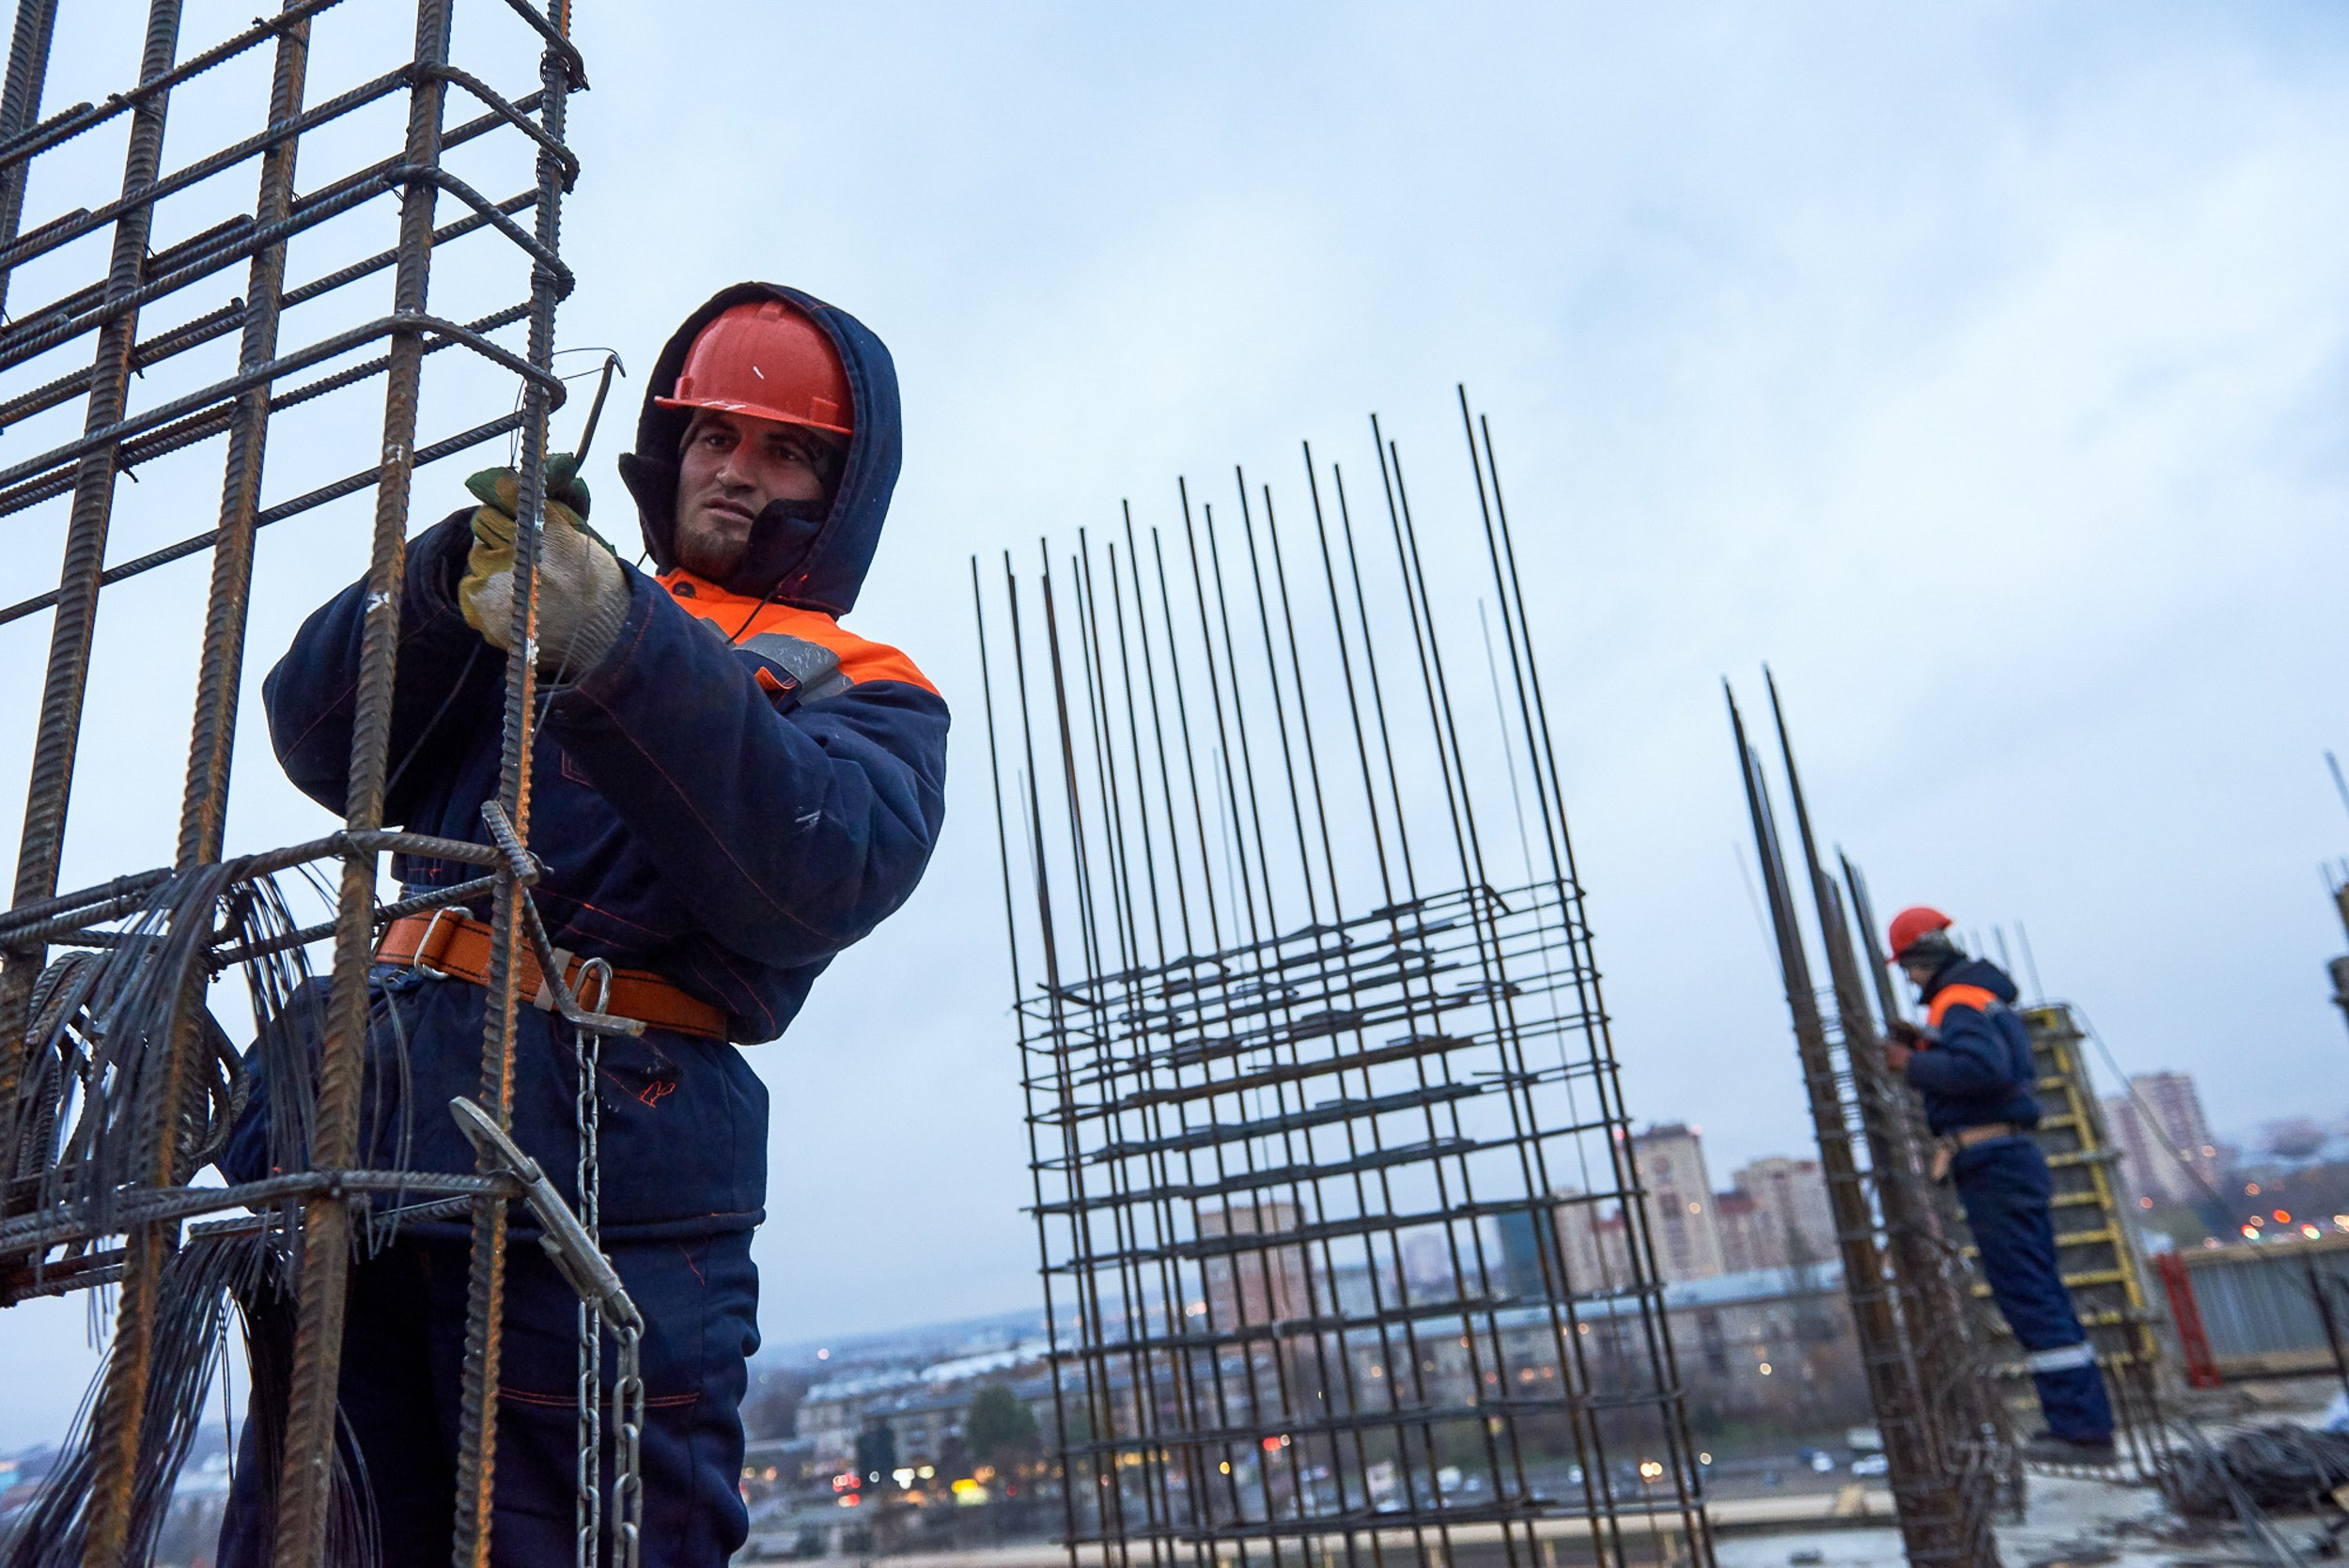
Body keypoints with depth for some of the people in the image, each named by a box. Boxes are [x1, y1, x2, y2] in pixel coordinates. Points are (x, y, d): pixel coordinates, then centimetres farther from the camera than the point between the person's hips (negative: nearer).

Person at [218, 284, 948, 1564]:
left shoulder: (864, 693, 10)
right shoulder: (547, 606, 23)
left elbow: (816, 875, -13)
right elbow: (324, 742, 9)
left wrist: (613, 644, -22)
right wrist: (454, 578, -8)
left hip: (589, 1182, -4)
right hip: (357, 1144, 5)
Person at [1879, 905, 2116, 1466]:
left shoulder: (1959, 1003, -12)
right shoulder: (1989, 998, 20)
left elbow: (1981, 1069, -27)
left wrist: (1913, 1065, -17)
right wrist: (1925, 1044, 12)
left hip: (1993, 1166, -10)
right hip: (2013, 1159, 10)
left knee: (2030, 1299, -7)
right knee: (2042, 1298, 13)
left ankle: (2081, 1428, -4)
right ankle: (2084, 1421, 17)